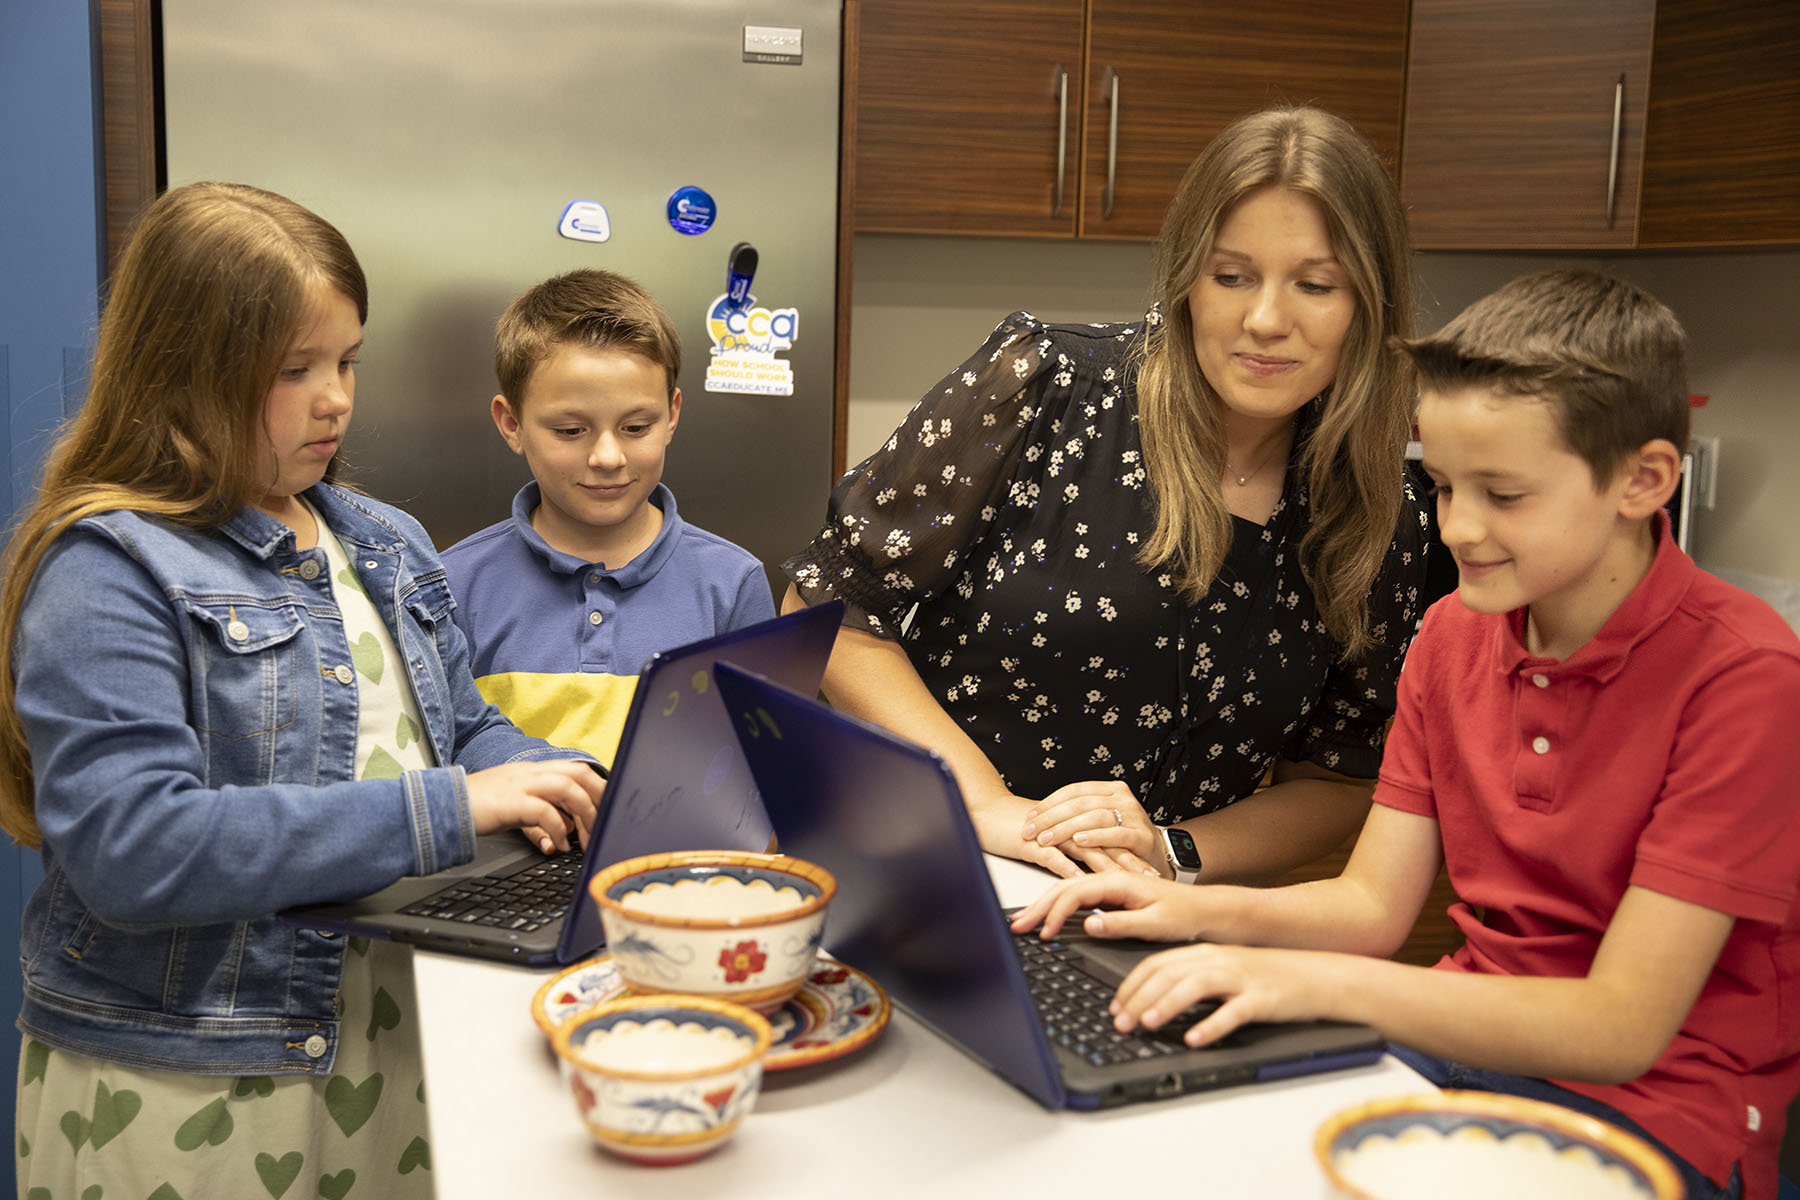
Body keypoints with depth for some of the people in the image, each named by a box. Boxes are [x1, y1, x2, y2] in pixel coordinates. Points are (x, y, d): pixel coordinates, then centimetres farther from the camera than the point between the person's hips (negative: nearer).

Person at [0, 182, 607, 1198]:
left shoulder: (385, 544, 10)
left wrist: (558, 786, -7)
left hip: (402, 1047, 7)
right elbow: (129, 850, -25)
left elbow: (464, 729, 17)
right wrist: (441, 810, -27)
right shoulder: (109, 573, -14)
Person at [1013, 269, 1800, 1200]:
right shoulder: (1454, 632, 4)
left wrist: (1323, 983, -32)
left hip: (1652, 1112, -6)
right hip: (1470, 1037, 6)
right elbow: (1373, 903, 4)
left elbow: (1622, 1027, -22)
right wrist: (1199, 911, -14)